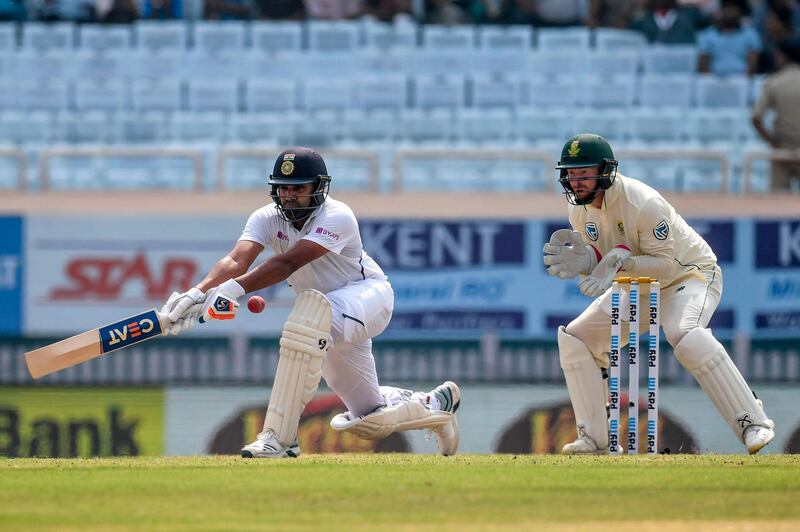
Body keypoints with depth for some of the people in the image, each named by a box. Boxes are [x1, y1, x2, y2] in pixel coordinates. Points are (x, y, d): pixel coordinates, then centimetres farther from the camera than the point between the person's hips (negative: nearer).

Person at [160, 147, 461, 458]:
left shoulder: (338, 218, -27)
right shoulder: (268, 218, -10)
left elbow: (288, 263, -41)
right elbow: (237, 260, -28)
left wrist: (235, 288, -55)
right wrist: (198, 293, -48)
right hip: (330, 315, 7)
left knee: (309, 312, -40)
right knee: (371, 420, 11)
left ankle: (279, 436, -40)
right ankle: (436, 405, 43)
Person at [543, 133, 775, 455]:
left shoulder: (644, 204, -29)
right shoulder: (580, 210, -7)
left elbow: (667, 265, -26)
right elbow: (598, 266, -1)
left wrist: (621, 260, -42)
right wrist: (581, 261, -25)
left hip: (690, 274, -8)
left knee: (685, 334, -37)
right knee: (574, 338, -1)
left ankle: (753, 423, -35)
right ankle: (595, 438, 3)